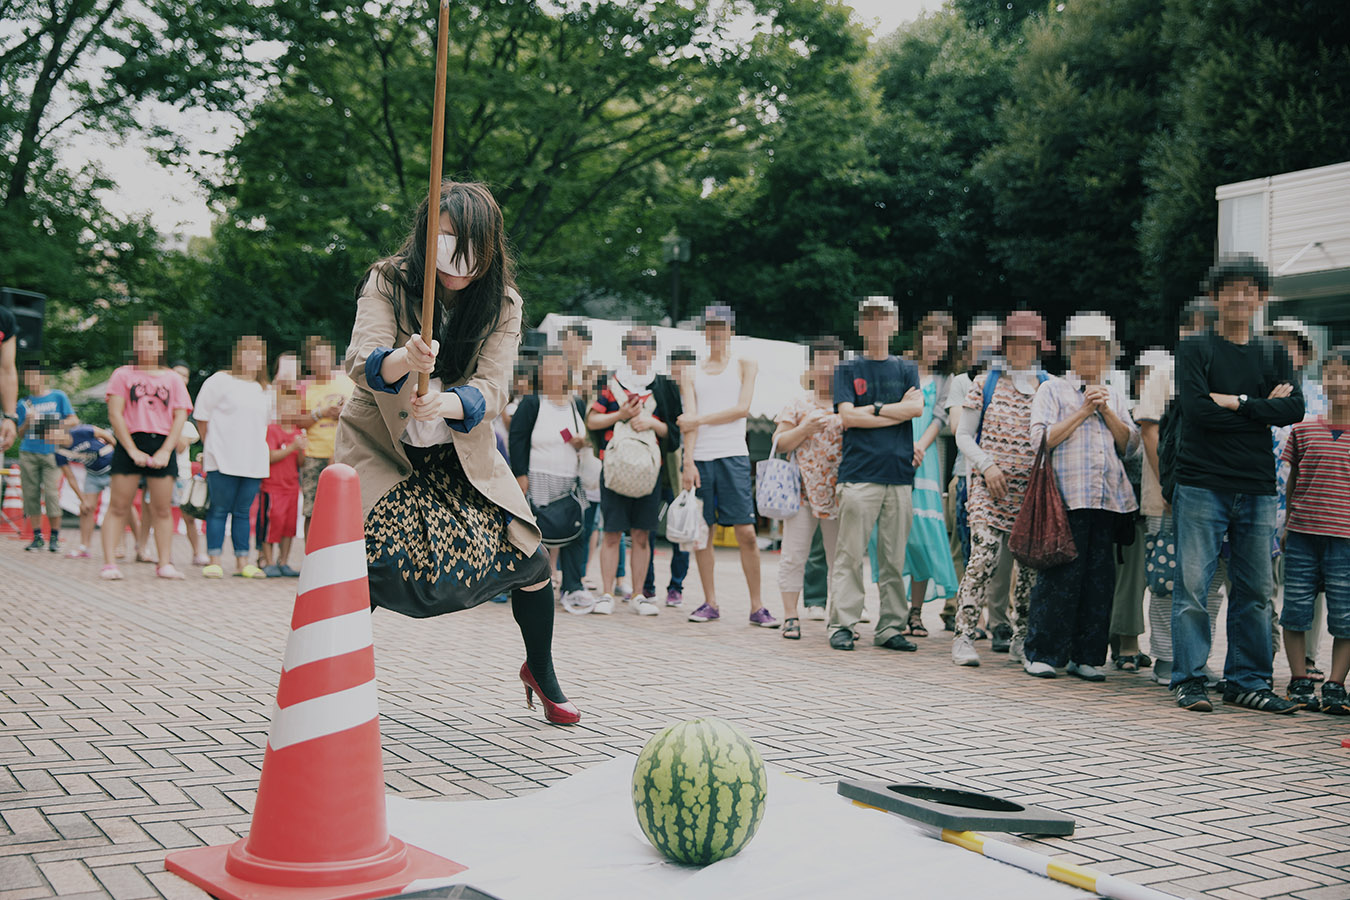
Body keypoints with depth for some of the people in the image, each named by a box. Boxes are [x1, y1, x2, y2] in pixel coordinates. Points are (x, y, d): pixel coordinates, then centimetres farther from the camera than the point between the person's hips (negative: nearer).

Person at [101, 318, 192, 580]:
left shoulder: (172, 379, 12)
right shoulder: (123, 375, 8)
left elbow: (180, 417, 5)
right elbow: (115, 414, 0)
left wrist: (165, 451, -7)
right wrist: (133, 450, -9)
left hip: (162, 446, 1)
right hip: (129, 443, -1)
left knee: (162, 510, 2)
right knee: (118, 507, -3)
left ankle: (165, 563, 6)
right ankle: (109, 563, -2)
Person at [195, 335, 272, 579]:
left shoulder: (263, 389, 16)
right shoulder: (220, 381, 0)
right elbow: (202, 417, 1)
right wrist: (212, 446, 3)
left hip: (254, 463, 5)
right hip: (223, 460, -5)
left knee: (243, 512, 7)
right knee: (219, 510, -2)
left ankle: (242, 562, 10)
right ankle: (214, 561, 3)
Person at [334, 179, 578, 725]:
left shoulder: (502, 304, -9)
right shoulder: (387, 282, -14)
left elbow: (492, 389, -21)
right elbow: (361, 361, -28)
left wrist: (447, 403, -43)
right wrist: (403, 361, -52)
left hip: (462, 455, 2)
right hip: (382, 450, -2)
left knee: (531, 560, -5)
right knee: (365, 569, -21)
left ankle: (541, 672, 22)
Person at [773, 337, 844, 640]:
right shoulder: (797, 405, 8)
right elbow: (780, 443, 4)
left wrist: (846, 423, -10)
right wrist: (805, 429, -11)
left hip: (839, 493, 1)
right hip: (802, 489, 0)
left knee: (840, 558, 4)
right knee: (793, 555, -3)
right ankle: (790, 616, 4)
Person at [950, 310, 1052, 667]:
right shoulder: (985, 383, 6)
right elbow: (964, 435, 7)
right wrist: (987, 465, -8)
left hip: (1033, 491, 3)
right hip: (989, 488, -2)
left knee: (1033, 564, 3)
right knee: (983, 559, -14)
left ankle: (1021, 640, 15)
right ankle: (964, 637, -8)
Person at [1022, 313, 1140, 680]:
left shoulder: (1115, 396, 21)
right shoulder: (1052, 390, 8)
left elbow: (1130, 445, 13)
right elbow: (1042, 439, -4)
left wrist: (1106, 411, 0)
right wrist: (1083, 411, -4)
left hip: (1108, 498, 4)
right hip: (1066, 496, -4)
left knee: (1100, 577, 2)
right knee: (1061, 575, -7)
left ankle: (1087, 656, 9)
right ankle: (1041, 654, 1)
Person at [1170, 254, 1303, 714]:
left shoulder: (1273, 354, 15)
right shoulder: (1194, 349, 4)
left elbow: (1294, 409, -1)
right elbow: (1196, 408, -11)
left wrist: (1236, 402, -10)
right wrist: (1261, 408, -6)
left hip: (1257, 487, 4)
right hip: (1202, 484, -4)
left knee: (1255, 591, 6)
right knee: (1192, 585, -5)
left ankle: (1248, 681, 16)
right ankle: (1189, 680, 3)